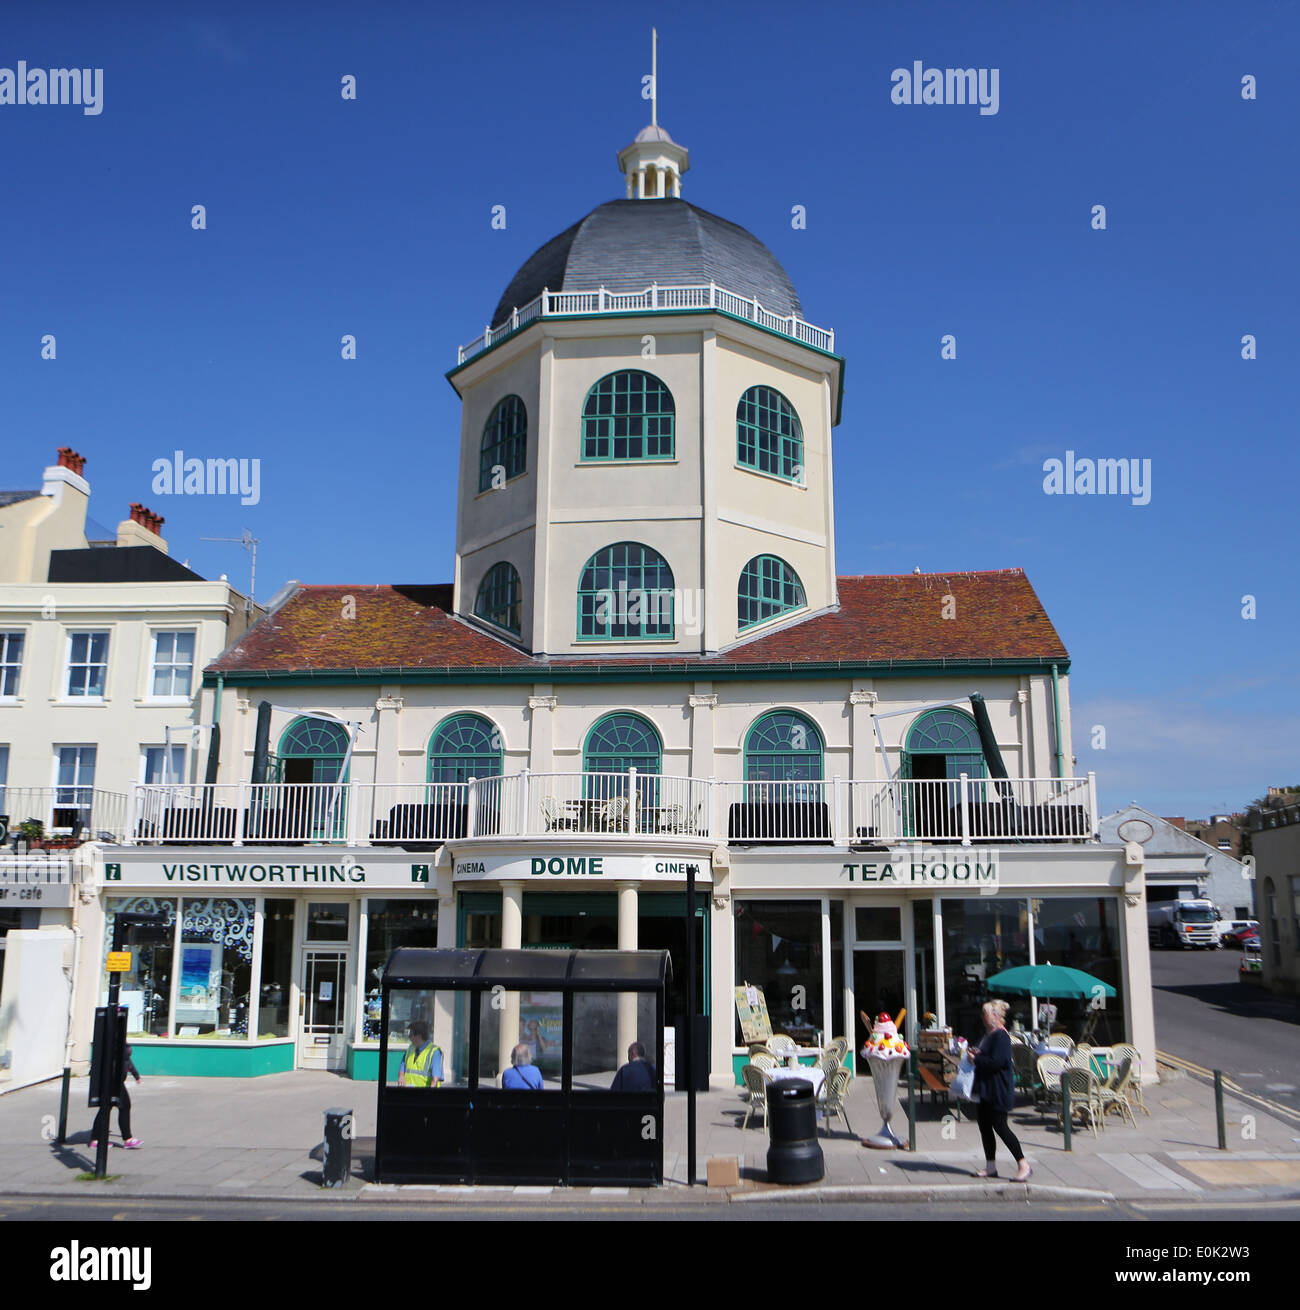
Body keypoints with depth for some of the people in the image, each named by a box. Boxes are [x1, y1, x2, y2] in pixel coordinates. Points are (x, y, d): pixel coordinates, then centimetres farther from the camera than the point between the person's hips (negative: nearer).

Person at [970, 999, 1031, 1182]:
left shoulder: (1000, 1036, -18)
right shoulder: (988, 1034, 13)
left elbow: (996, 1062, -25)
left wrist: (976, 1058, -14)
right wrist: (977, 1054, 2)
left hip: (998, 1091, -10)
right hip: (985, 1088, 10)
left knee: (1000, 1126, -6)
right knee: (984, 1125, 11)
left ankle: (1023, 1165, 3)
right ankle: (990, 1167, 20)